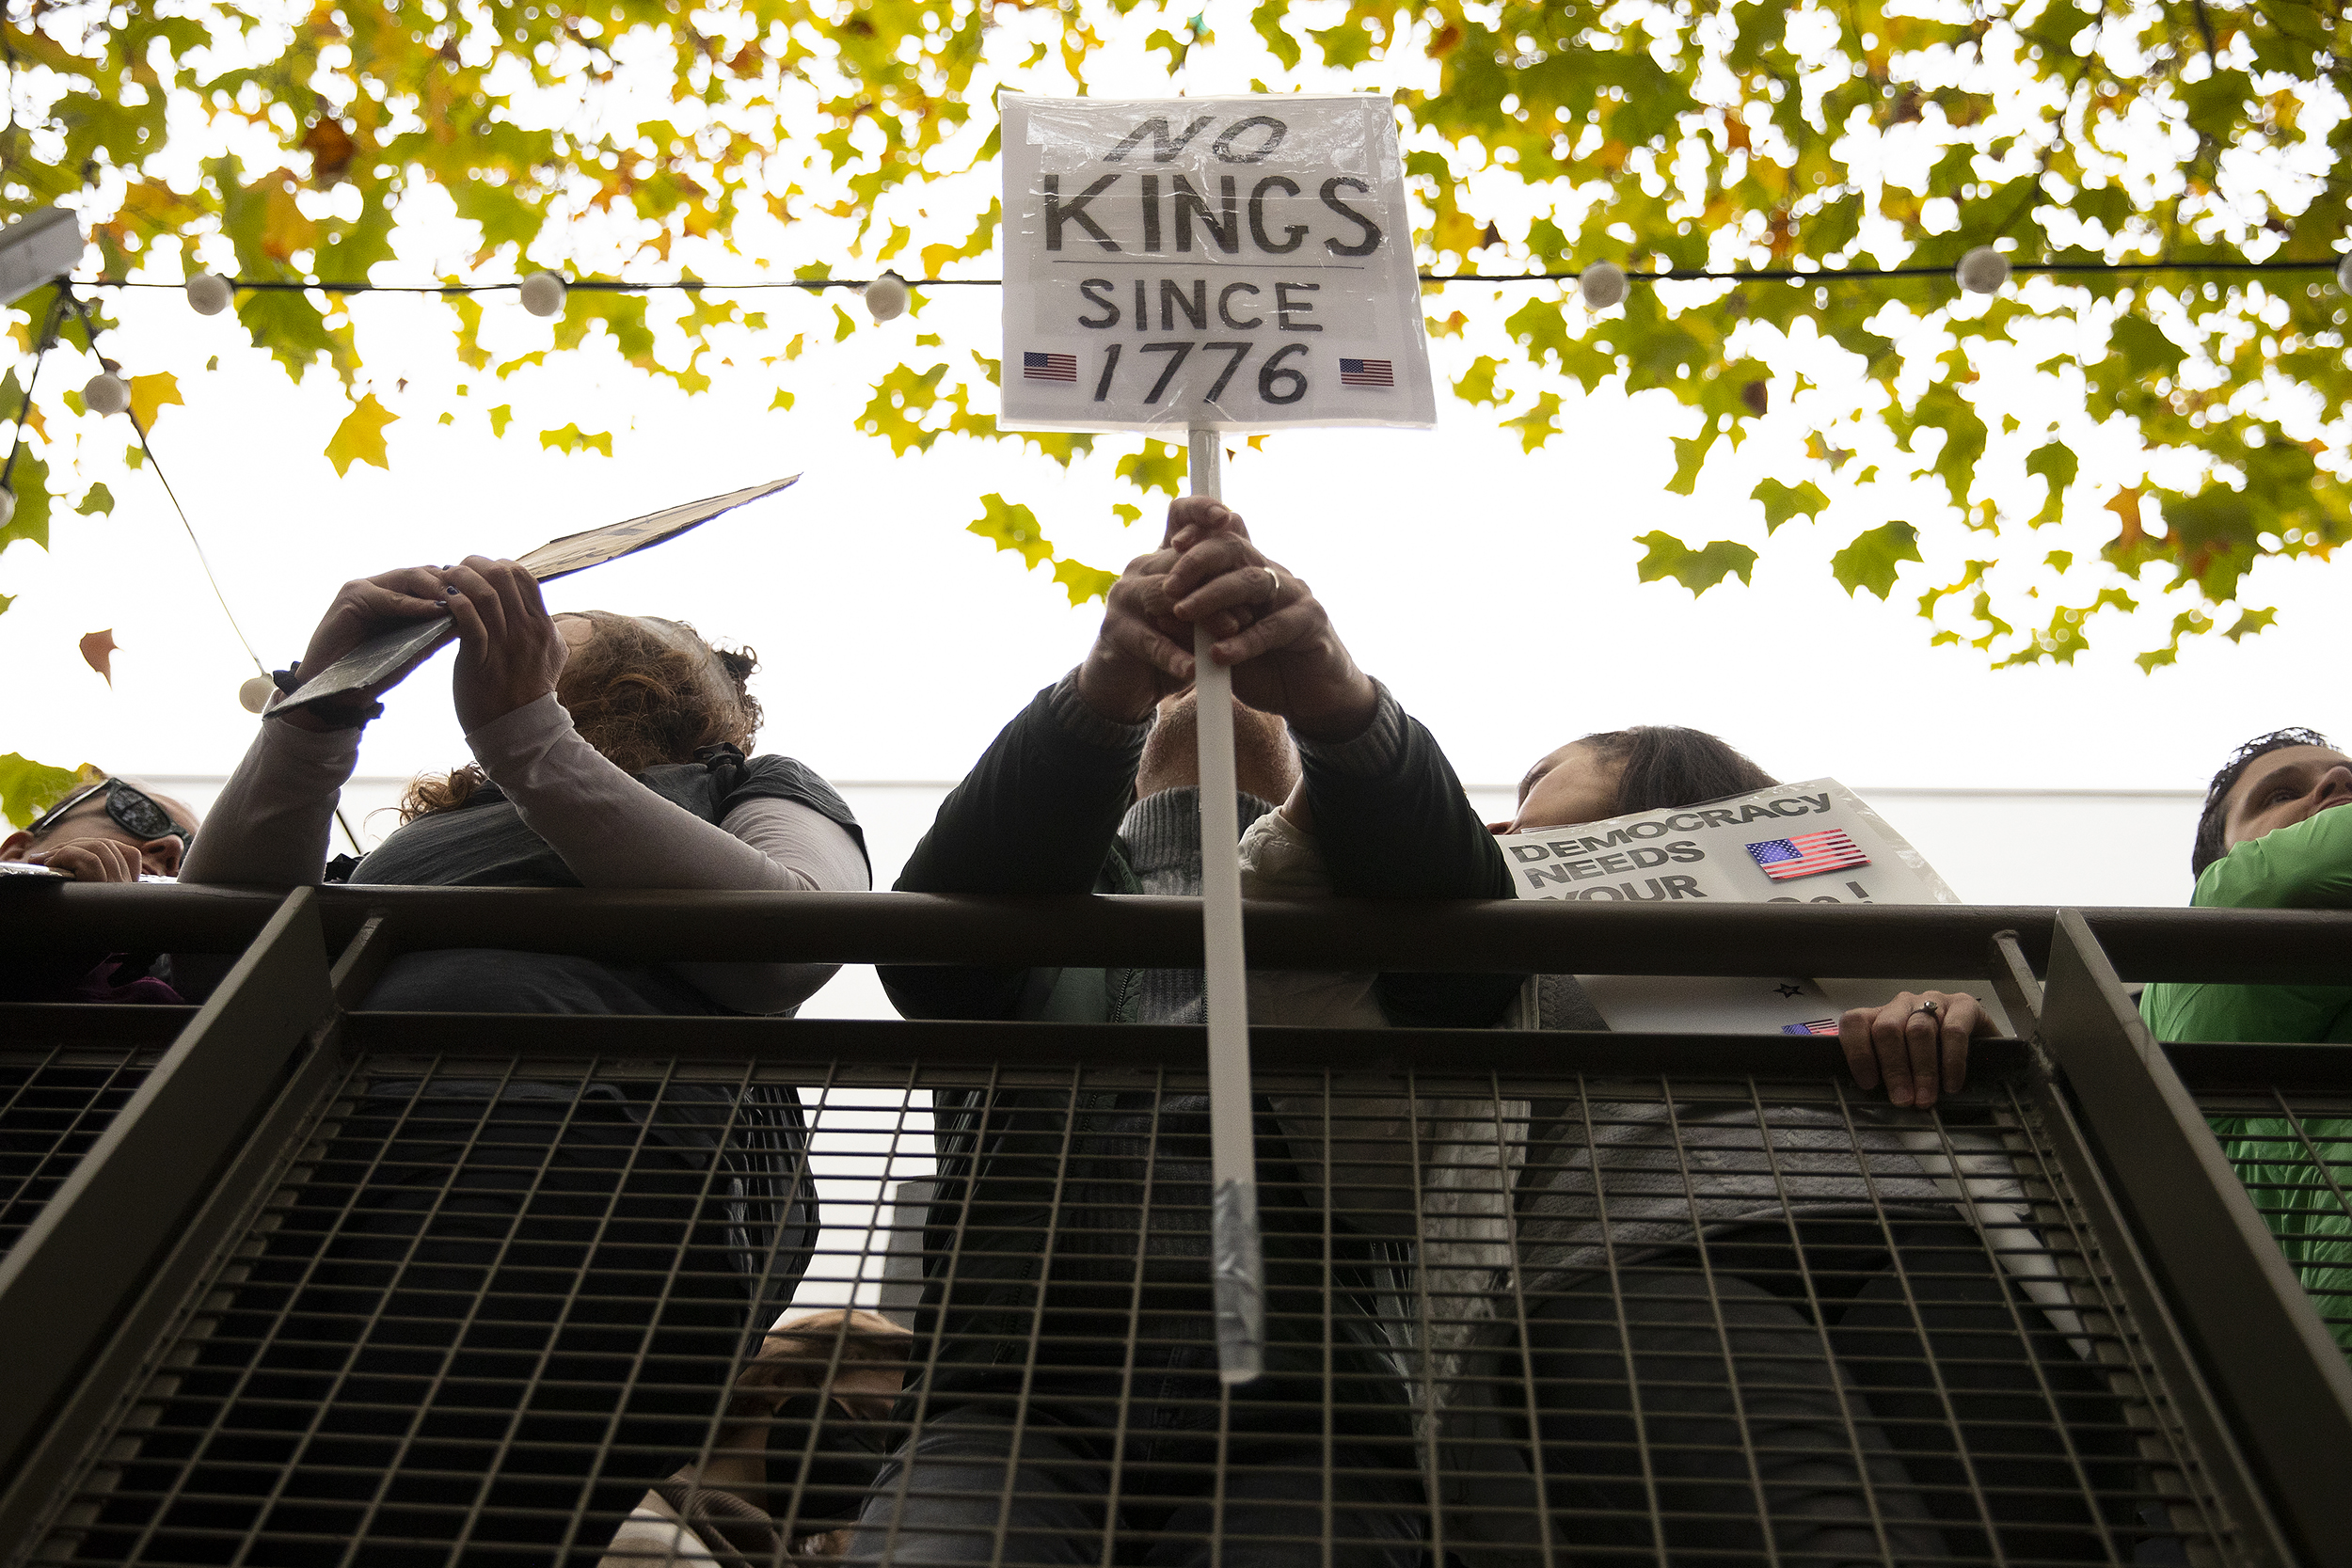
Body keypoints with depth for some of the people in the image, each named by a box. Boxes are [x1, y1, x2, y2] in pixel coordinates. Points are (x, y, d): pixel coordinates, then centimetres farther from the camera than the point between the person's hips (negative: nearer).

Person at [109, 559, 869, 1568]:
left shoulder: (747, 788, 26)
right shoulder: (435, 830, 38)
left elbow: (791, 942, 2)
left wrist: (525, 735, 1)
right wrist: (318, 708, 12)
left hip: (577, 1129, -4)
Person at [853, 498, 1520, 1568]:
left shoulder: (1344, 898, 22)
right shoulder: (1045, 895, 24)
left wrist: (1342, 702, -23)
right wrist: (1100, 690, -20)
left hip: (1290, 1410, 0)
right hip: (1017, 1394, 1)